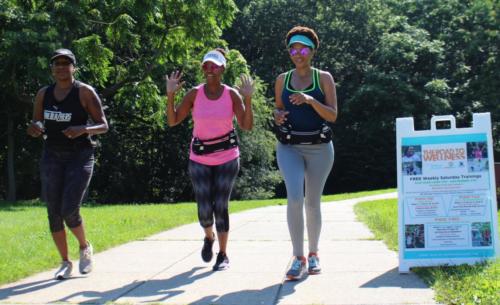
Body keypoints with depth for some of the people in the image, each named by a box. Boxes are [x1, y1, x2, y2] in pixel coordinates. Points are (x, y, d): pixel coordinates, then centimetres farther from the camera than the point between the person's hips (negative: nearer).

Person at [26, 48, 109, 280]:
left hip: (80, 156, -4)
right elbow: (36, 127, 13)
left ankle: (85, 247, 17)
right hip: (52, 157, 4)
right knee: (54, 213, -1)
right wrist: (34, 129, -12)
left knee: (69, 212, -14)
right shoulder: (43, 94, 5)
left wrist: (83, 129, -27)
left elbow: (103, 126, -7)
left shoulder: (85, 92, -8)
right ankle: (65, 263, 15)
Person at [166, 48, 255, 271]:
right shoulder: (194, 94, -3)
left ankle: (223, 255, 13)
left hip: (227, 158, -1)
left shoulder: (232, 94, -5)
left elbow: (247, 126, -11)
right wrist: (170, 94, -14)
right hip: (200, 159, 1)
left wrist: (248, 99, -21)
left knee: (220, 207, -3)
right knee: (204, 210, -3)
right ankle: (209, 237, 32)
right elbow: (173, 121, -3)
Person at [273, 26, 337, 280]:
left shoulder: (324, 78, 2)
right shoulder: (282, 79, 9)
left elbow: (332, 115, -4)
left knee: (313, 202, 7)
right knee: (294, 197, -19)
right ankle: (298, 258, -13)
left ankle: (313, 254, 26)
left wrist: (310, 100, -20)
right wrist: (278, 116, -7)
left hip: (319, 147, 0)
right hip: (289, 147, 1)